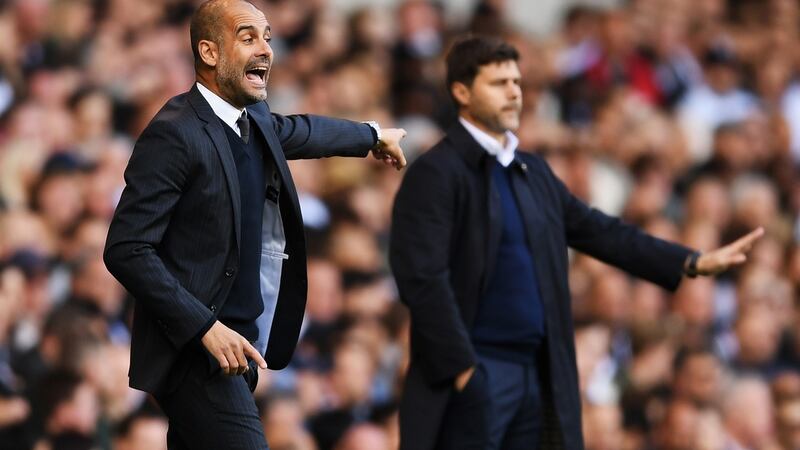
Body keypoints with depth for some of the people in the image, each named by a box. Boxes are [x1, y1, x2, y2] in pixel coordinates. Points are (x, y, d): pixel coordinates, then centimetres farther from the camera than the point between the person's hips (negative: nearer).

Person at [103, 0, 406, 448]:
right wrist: (206, 328, -21)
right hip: (194, 351, -9)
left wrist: (372, 135, 52)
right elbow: (126, 250, -18)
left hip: (237, 347, 9)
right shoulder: (175, 134, -16)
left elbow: (301, 132, 35)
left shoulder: (256, 121, 10)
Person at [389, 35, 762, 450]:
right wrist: (461, 370, -20)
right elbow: (422, 279, -16)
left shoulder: (534, 173, 16)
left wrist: (694, 262, 9)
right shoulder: (435, 173, -9)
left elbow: (598, 231, 17)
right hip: (471, 372, -8)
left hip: (536, 371, 8)